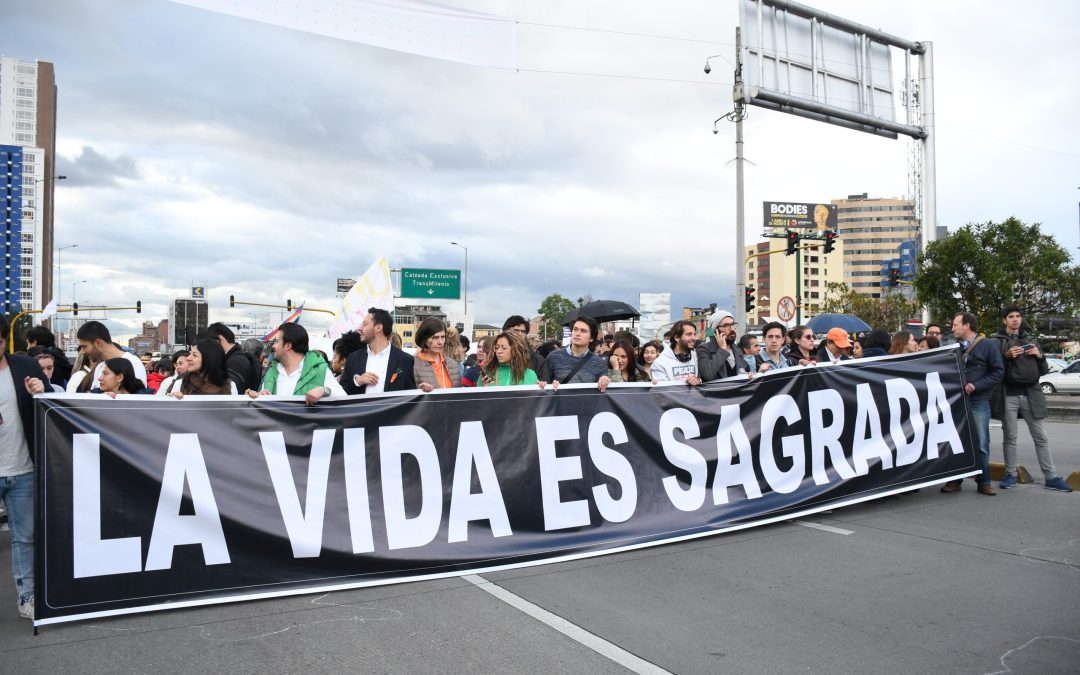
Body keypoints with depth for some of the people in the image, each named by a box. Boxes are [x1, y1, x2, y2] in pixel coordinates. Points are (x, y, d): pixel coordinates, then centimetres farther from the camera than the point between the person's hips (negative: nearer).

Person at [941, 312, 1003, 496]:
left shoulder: (988, 346, 0)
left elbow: (998, 372, -5)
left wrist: (976, 386, -13)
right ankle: (955, 480, 13)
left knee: (981, 443, 0)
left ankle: (984, 482, 10)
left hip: (978, 401, -3)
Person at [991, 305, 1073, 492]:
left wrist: (1040, 356, -2)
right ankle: (1010, 475, 12)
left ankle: (1051, 477, 6)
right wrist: (1006, 356, -18)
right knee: (1009, 437, 5)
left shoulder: (1030, 340, 16)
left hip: (1031, 394, 3)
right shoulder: (997, 341, 5)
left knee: (1041, 437, 3)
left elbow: (1043, 371, 16)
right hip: (1009, 395, -3)